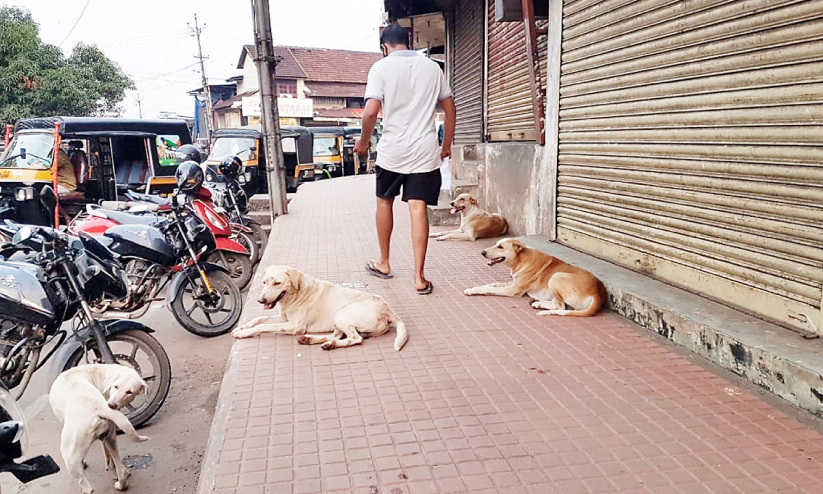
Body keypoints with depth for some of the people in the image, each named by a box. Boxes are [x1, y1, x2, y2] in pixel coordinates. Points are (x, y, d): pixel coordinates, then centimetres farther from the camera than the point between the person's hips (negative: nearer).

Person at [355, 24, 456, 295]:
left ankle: (384, 263, 28)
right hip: (425, 150, 2)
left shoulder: (382, 67, -2)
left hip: (392, 150, -2)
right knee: (418, 209, -1)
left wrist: (363, 141, 4)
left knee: (384, 201, 17)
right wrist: (447, 144, 20)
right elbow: (449, 108, 11)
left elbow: (371, 111, -12)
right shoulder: (432, 67, 10)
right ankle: (419, 277, -4)